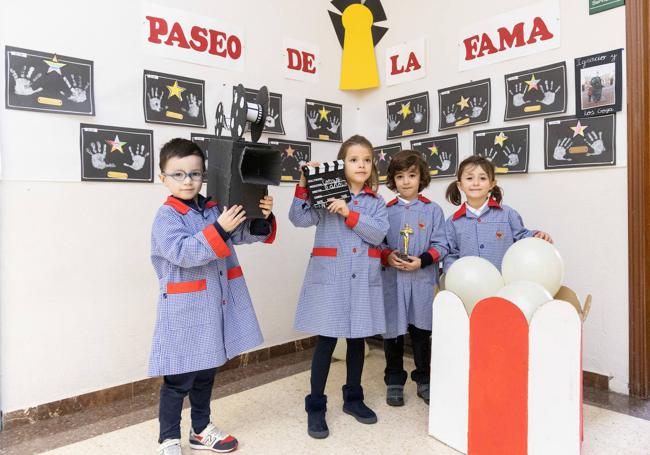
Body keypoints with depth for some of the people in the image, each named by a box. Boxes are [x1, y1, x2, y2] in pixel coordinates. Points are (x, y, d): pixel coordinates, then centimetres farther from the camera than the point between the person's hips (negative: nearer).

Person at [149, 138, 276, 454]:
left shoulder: (214, 209, 5)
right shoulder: (167, 216, -11)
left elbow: (245, 234, 5)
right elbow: (184, 253, -26)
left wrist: (262, 218, -14)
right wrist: (219, 230, -33)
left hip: (217, 307, 6)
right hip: (184, 312, -6)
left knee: (206, 373, 21)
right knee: (178, 379, 6)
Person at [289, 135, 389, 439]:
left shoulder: (376, 202, 9)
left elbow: (378, 233, -7)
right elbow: (300, 219, -11)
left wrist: (350, 214, -17)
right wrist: (304, 186, -18)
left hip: (363, 280, 3)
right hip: (329, 277, -3)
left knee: (358, 339, 13)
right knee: (326, 341, 0)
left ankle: (353, 398, 32)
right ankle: (315, 407, 15)